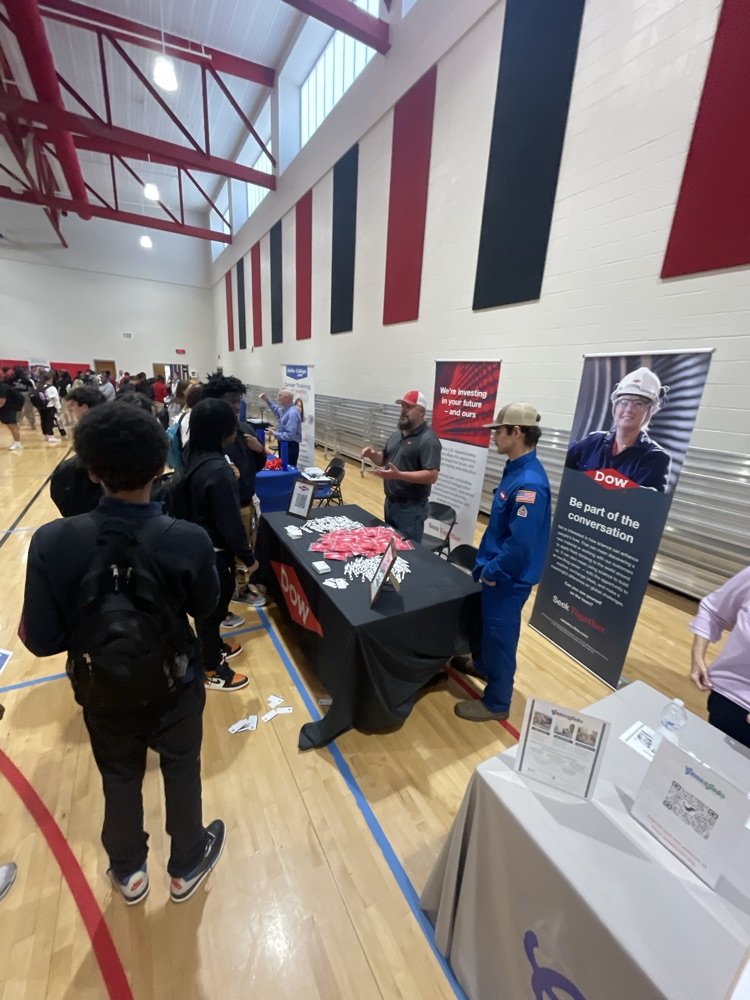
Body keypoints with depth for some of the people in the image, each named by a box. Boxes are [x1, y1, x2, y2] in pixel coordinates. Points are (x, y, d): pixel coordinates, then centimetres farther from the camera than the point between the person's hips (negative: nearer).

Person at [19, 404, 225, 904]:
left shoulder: (52, 541, -25)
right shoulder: (190, 539, -29)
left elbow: (41, 640, -17)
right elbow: (204, 606, -10)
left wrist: (90, 631, 2)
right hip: (175, 687, -1)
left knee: (119, 777, 29)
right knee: (182, 770, 26)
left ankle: (129, 871, 55)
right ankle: (186, 866, 51)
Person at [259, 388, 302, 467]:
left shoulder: (292, 413, -25)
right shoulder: (285, 409, 4)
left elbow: (290, 435, -30)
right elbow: (277, 411, 30)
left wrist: (275, 434, -20)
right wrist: (267, 400, 18)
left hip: (290, 446, -10)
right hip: (284, 444, 10)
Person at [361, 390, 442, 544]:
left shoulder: (428, 439, -17)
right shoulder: (397, 434, 9)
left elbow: (431, 476, -25)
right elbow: (384, 460, 19)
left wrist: (398, 475, -32)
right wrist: (373, 454, -4)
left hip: (411, 508, -8)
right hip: (390, 502, 8)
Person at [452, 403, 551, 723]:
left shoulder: (529, 482, -29)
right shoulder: (516, 470, 3)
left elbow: (521, 542, -31)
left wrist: (493, 571, -18)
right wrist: (486, 563, 14)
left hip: (509, 578, -9)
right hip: (497, 570, 9)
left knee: (500, 634, 9)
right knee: (486, 621, 28)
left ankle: (496, 702, 31)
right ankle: (482, 664, 55)